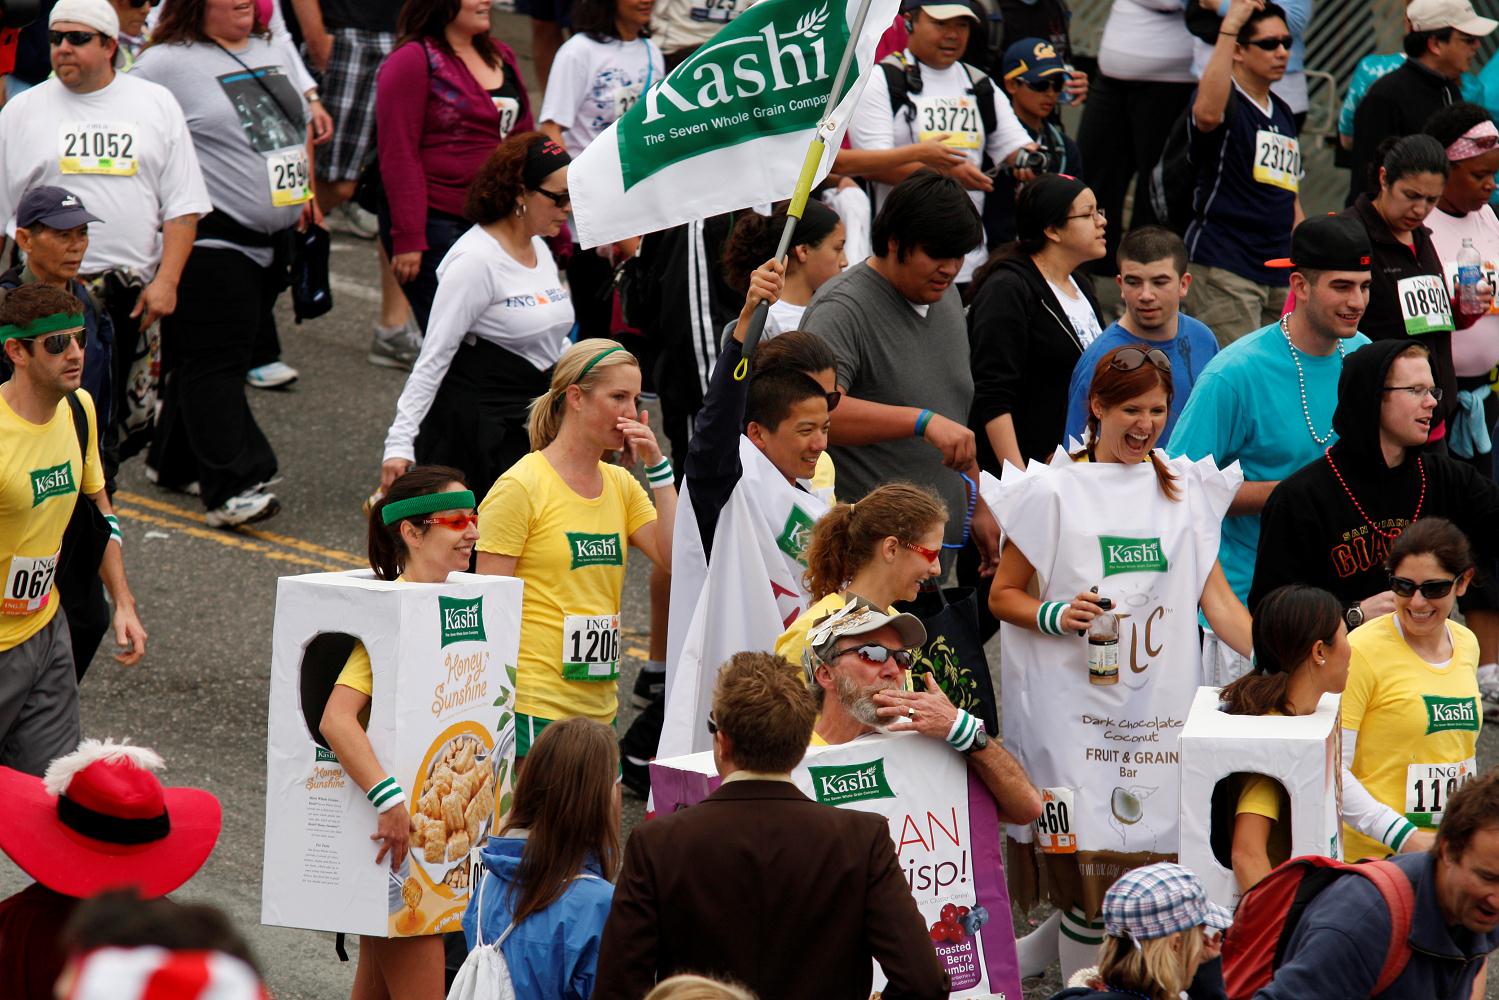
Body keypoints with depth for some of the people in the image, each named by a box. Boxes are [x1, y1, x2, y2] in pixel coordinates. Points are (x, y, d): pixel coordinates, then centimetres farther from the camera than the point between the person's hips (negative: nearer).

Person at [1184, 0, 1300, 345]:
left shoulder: (1283, 113, 19)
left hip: (1280, 272, 8)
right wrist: (1228, 28, -34)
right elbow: (1207, 113, -33)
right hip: (1224, 266, -8)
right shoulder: (1227, 100, -5)